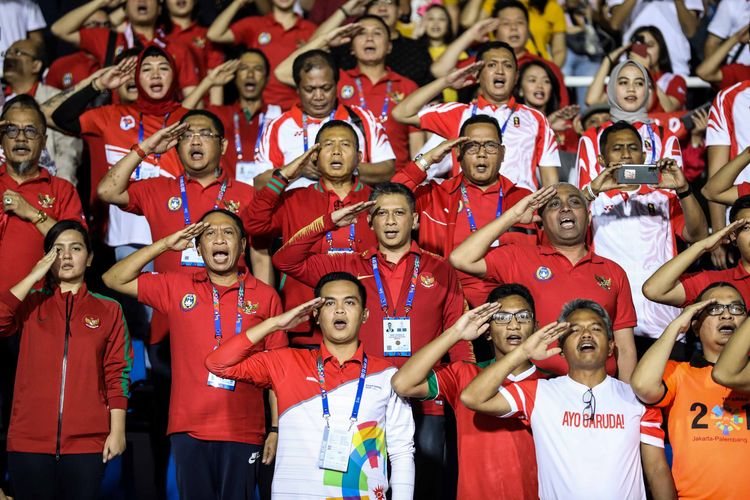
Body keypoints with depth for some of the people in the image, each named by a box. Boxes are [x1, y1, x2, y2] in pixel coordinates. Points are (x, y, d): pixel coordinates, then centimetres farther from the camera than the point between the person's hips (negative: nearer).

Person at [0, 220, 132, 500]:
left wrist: (117, 431, -2)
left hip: (87, 441, 0)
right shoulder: (30, 303, 9)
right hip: (29, 439, 0)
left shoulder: (109, 310, 8)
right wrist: (34, 277, -7)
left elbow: (117, 374, 5)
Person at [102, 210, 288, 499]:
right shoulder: (176, 288, 9)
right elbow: (114, 280, 9)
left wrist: (277, 429, 2)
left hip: (243, 433, -1)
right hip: (188, 431, 1)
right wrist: (165, 244, 1)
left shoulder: (265, 296, 5)